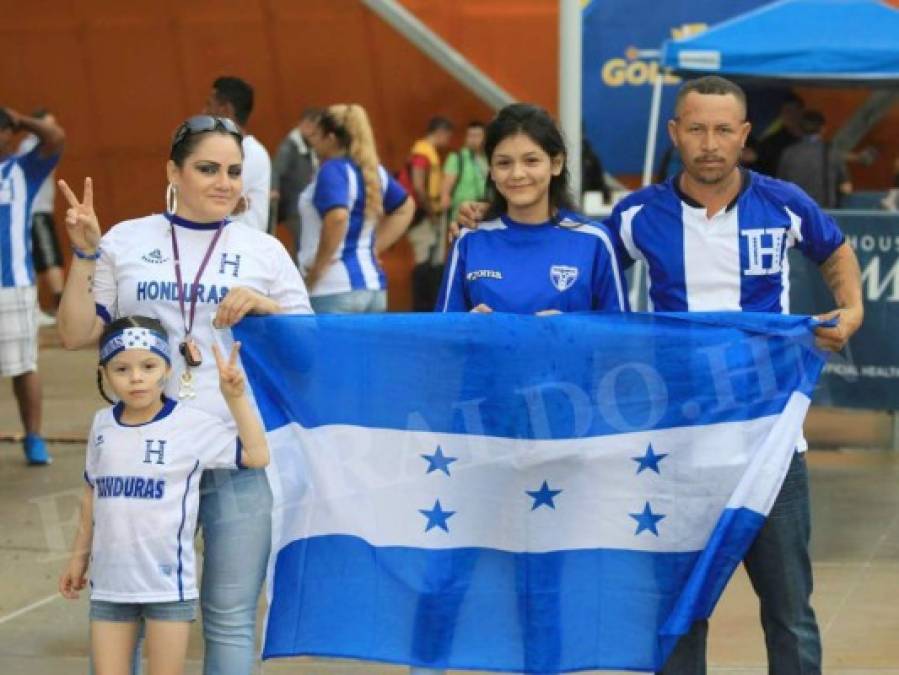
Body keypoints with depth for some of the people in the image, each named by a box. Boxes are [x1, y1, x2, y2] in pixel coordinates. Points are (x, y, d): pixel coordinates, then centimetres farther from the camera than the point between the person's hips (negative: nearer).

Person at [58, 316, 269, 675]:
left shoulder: (192, 424, -7)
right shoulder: (102, 424, 6)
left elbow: (256, 455, -12)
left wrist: (235, 397, -16)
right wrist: (79, 555, 19)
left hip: (168, 582, -4)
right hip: (109, 581, 4)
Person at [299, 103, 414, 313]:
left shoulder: (333, 170, -11)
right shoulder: (373, 169, 14)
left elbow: (337, 217, -28)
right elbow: (405, 208, 27)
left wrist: (316, 269, -17)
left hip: (334, 290, -9)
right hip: (373, 284, 9)